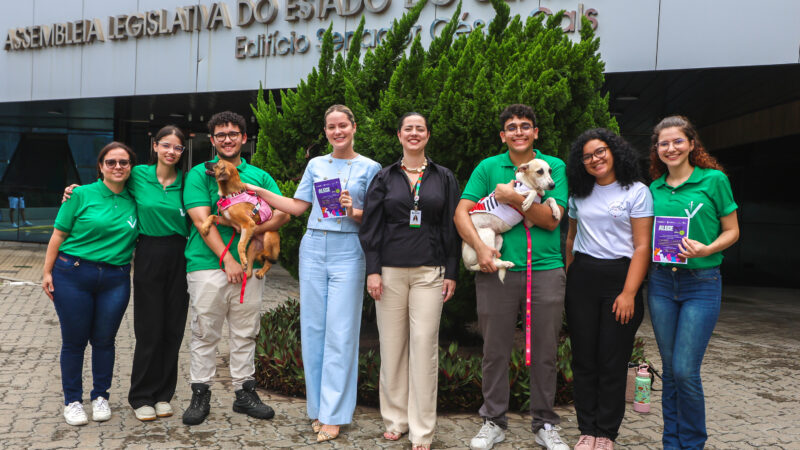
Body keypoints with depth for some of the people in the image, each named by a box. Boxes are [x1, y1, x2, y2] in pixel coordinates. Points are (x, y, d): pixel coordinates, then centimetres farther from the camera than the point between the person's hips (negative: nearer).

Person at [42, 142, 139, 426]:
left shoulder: (134, 202, 5)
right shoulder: (82, 195, -3)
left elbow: (137, 238, 15)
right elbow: (59, 234, -1)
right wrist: (47, 272, -3)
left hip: (115, 280, 2)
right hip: (73, 275, -2)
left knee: (104, 340, 9)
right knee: (74, 341, 6)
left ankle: (101, 397, 26)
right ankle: (72, 400, 21)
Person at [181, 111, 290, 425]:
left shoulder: (259, 176, 13)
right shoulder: (199, 174, 4)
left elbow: (282, 214, 4)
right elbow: (202, 221, -6)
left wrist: (251, 229, -13)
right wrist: (227, 258, -14)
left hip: (249, 265, 3)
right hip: (208, 265, -3)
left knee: (245, 333, 9)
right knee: (204, 332, 3)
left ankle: (245, 392, 19)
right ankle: (200, 394, 14)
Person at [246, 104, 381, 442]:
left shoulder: (369, 167, 4)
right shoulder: (315, 165, 14)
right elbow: (298, 206, 13)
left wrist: (355, 212, -16)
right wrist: (258, 191, 8)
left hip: (347, 252, -3)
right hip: (313, 249, 4)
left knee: (340, 332, -4)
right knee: (312, 327, 4)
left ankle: (333, 415, 5)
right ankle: (317, 408, 16)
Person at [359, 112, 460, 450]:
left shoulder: (444, 178, 9)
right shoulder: (384, 178, 9)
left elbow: (452, 229, 8)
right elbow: (371, 227, 5)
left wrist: (452, 273, 2)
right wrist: (373, 270, -3)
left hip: (429, 272, -1)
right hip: (390, 271, 1)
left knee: (424, 346, -3)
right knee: (392, 345, 4)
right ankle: (395, 419, 19)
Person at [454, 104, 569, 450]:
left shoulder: (554, 167, 6)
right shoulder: (488, 167, 8)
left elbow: (551, 220, -5)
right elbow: (461, 213, 0)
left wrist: (513, 198, -14)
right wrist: (480, 246, -15)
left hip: (546, 270, 0)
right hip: (497, 269, 0)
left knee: (544, 353, 8)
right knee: (495, 351, 7)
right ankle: (493, 421, 23)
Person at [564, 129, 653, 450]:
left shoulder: (636, 192, -1)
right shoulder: (579, 195, 13)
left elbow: (642, 246, -6)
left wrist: (629, 293, -13)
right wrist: (567, 279, 9)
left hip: (619, 276, -4)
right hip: (582, 279, 4)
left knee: (612, 362, -1)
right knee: (583, 360, 5)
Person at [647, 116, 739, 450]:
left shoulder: (714, 180, -2)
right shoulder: (655, 188, 9)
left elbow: (732, 231, 0)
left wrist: (707, 249, -17)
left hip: (701, 284, -4)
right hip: (661, 283, 4)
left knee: (685, 371, -7)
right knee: (670, 370, 10)